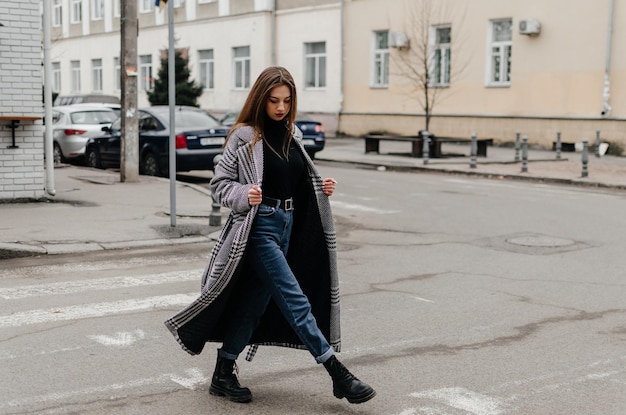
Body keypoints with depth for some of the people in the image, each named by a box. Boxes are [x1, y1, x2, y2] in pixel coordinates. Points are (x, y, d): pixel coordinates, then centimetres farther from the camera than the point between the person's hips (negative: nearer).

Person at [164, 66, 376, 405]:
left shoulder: (292, 135, 12)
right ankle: (339, 376, -3)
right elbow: (219, 183, -6)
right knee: (295, 300, -8)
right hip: (259, 227, -7)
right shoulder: (244, 136, -8)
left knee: (255, 302, 11)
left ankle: (223, 376, 22)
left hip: (288, 226, 7)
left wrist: (320, 188, 4)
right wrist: (244, 195, -25)